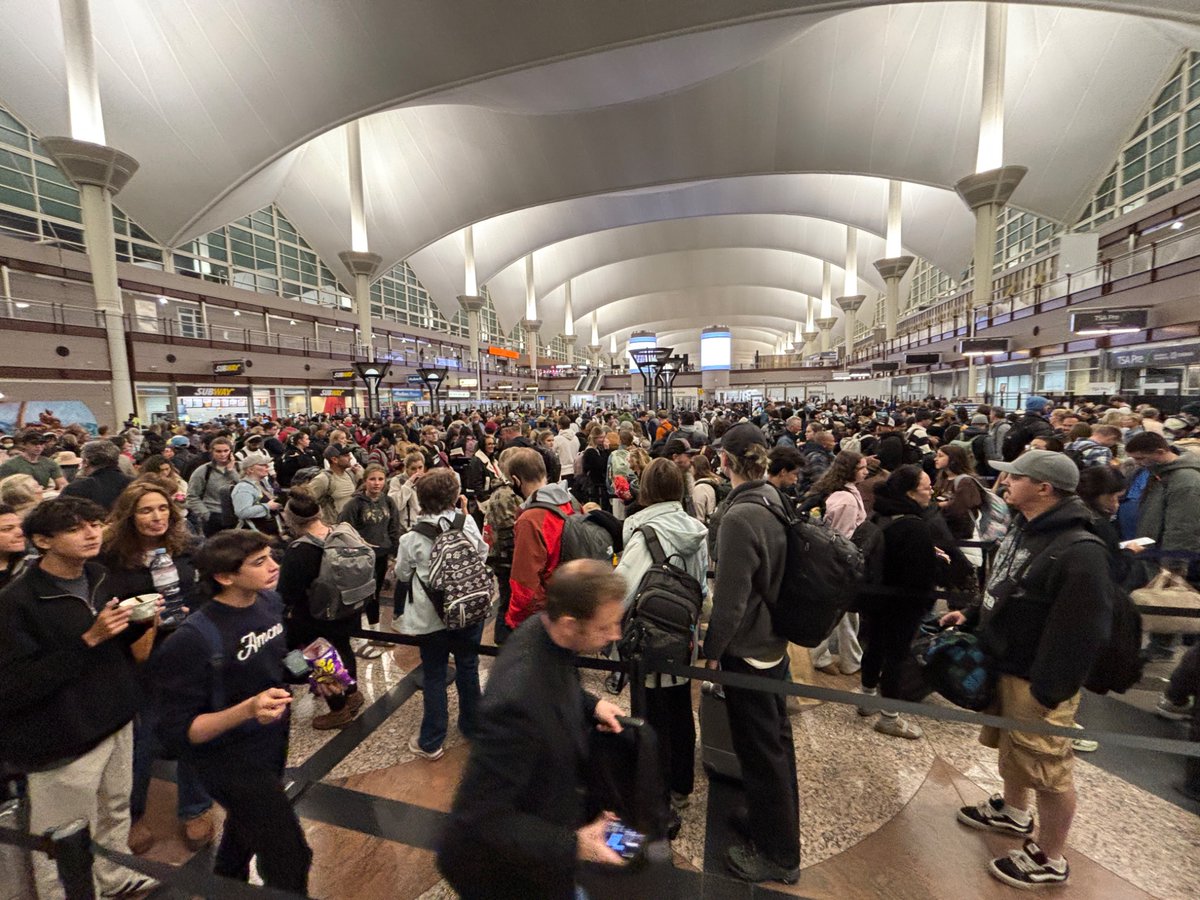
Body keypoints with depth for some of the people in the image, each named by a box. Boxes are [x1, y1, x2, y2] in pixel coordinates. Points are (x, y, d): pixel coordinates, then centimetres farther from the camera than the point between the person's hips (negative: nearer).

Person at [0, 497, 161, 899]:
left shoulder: (99, 577, 1)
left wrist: (139, 621, -6)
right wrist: (88, 639, -27)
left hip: (116, 720, 6)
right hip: (63, 740, -6)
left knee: (116, 811, 22)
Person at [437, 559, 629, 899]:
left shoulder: (545, 632, -18)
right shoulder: (519, 699, -42)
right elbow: (479, 817, -32)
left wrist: (590, 705, -10)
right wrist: (571, 845, -30)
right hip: (506, 863, -7)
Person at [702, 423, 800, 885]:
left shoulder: (740, 516, -27)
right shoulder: (775, 503, 0)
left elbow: (730, 597, -24)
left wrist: (712, 649, -10)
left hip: (747, 649, -9)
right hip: (774, 641, 9)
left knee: (759, 746, 9)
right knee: (774, 736, 24)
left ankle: (777, 853, 28)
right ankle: (775, 819, 45)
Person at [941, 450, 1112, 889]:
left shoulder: (1079, 552, -26)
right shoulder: (1022, 529, 5)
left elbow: (1081, 634, -25)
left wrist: (1047, 692, -22)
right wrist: (971, 616, 9)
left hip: (1038, 681, -9)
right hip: (1004, 666, 9)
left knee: (1048, 769, 9)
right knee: (1012, 748, 27)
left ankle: (1050, 859, 28)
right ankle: (1013, 811, 48)